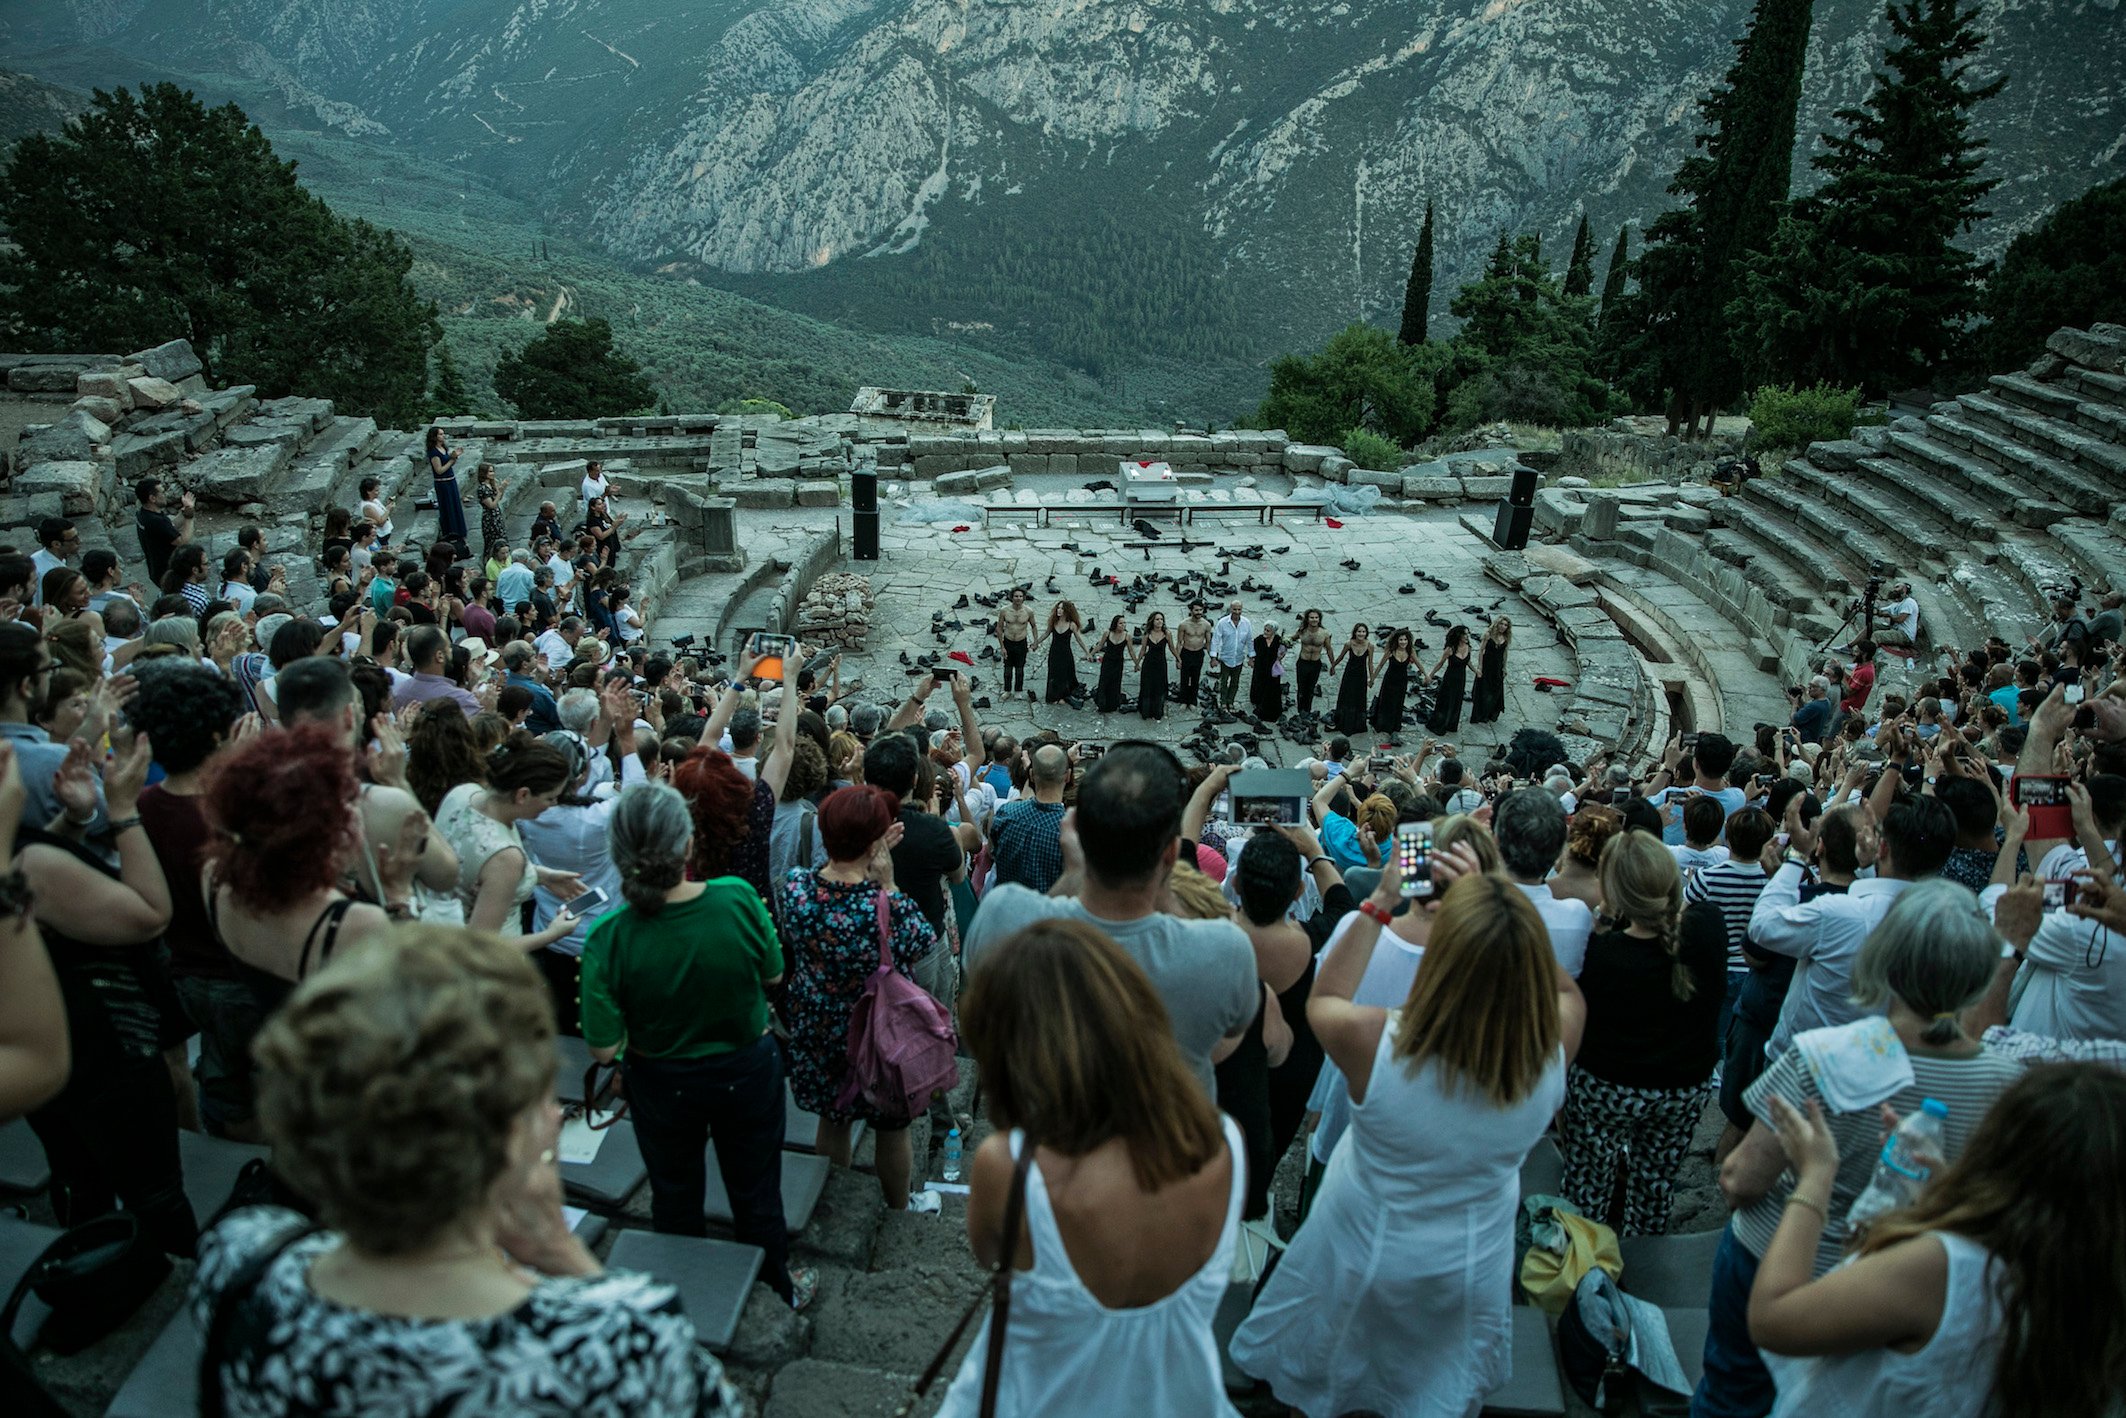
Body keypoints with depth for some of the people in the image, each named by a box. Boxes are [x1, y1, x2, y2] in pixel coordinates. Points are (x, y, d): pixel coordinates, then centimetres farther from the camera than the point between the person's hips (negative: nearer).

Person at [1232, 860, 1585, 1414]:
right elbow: (1565, 988, -6)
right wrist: (1499, 904, -14)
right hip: (1469, 1266, 2)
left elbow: (1322, 998, -13)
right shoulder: (1553, 1053, -31)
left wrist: (1379, 905, -12)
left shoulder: (1374, 1042, -38)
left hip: (1362, 1259, -2)